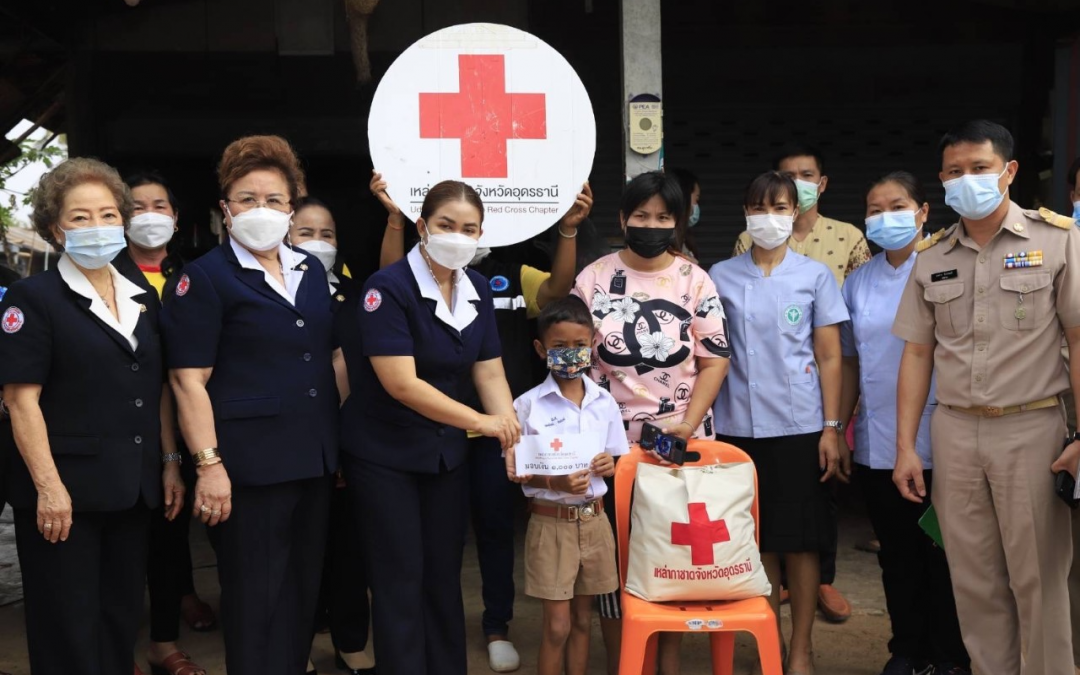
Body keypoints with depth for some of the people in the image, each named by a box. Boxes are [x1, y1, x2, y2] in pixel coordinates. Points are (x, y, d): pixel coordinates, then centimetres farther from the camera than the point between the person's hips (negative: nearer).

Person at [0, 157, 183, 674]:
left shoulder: (142, 299, 11)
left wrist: (170, 462, 10)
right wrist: (48, 485, -18)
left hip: (133, 489, 6)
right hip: (65, 490, -6)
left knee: (122, 617, 15)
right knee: (68, 632, 4)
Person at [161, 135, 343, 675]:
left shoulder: (311, 270, 11)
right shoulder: (204, 277, -7)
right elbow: (189, 380, -12)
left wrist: (341, 437, 13)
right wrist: (209, 464, -18)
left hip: (314, 456, 6)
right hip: (249, 462, -6)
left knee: (305, 585, 15)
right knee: (255, 595, 4)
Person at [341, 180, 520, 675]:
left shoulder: (478, 289, 1)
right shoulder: (388, 287, -19)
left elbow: (490, 374, 1)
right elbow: (401, 383, -25)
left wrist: (514, 437, -14)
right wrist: (481, 422, -24)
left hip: (446, 452, 6)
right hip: (383, 454, -6)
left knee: (444, 574, 13)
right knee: (401, 578, 1)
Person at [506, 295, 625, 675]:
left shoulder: (604, 402, 2)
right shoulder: (529, 405, -8)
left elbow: (615, 463, 12)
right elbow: (515, 472, -6)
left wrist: (608, 466, -11)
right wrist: (555, 482, -22)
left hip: (593, 520, 4)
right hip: (550, 523, -3)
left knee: (582, 620, 14)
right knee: (557, 626, 1)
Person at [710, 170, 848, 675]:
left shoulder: (815, 276, 3)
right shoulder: (721, 277, 5)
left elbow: (829, 357, 2)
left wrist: (831, 427, -4)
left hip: (799, 425, -1)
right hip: (739, 425, 1)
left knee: (799, 541, 4)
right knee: (757, 540, 7)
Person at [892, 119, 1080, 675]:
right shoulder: (932, 257, 9)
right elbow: (917, 353, 9)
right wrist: (906, 447, 5)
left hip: (1031, 426, -3)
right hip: (954, 431, 4)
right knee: (974, 579, 10)